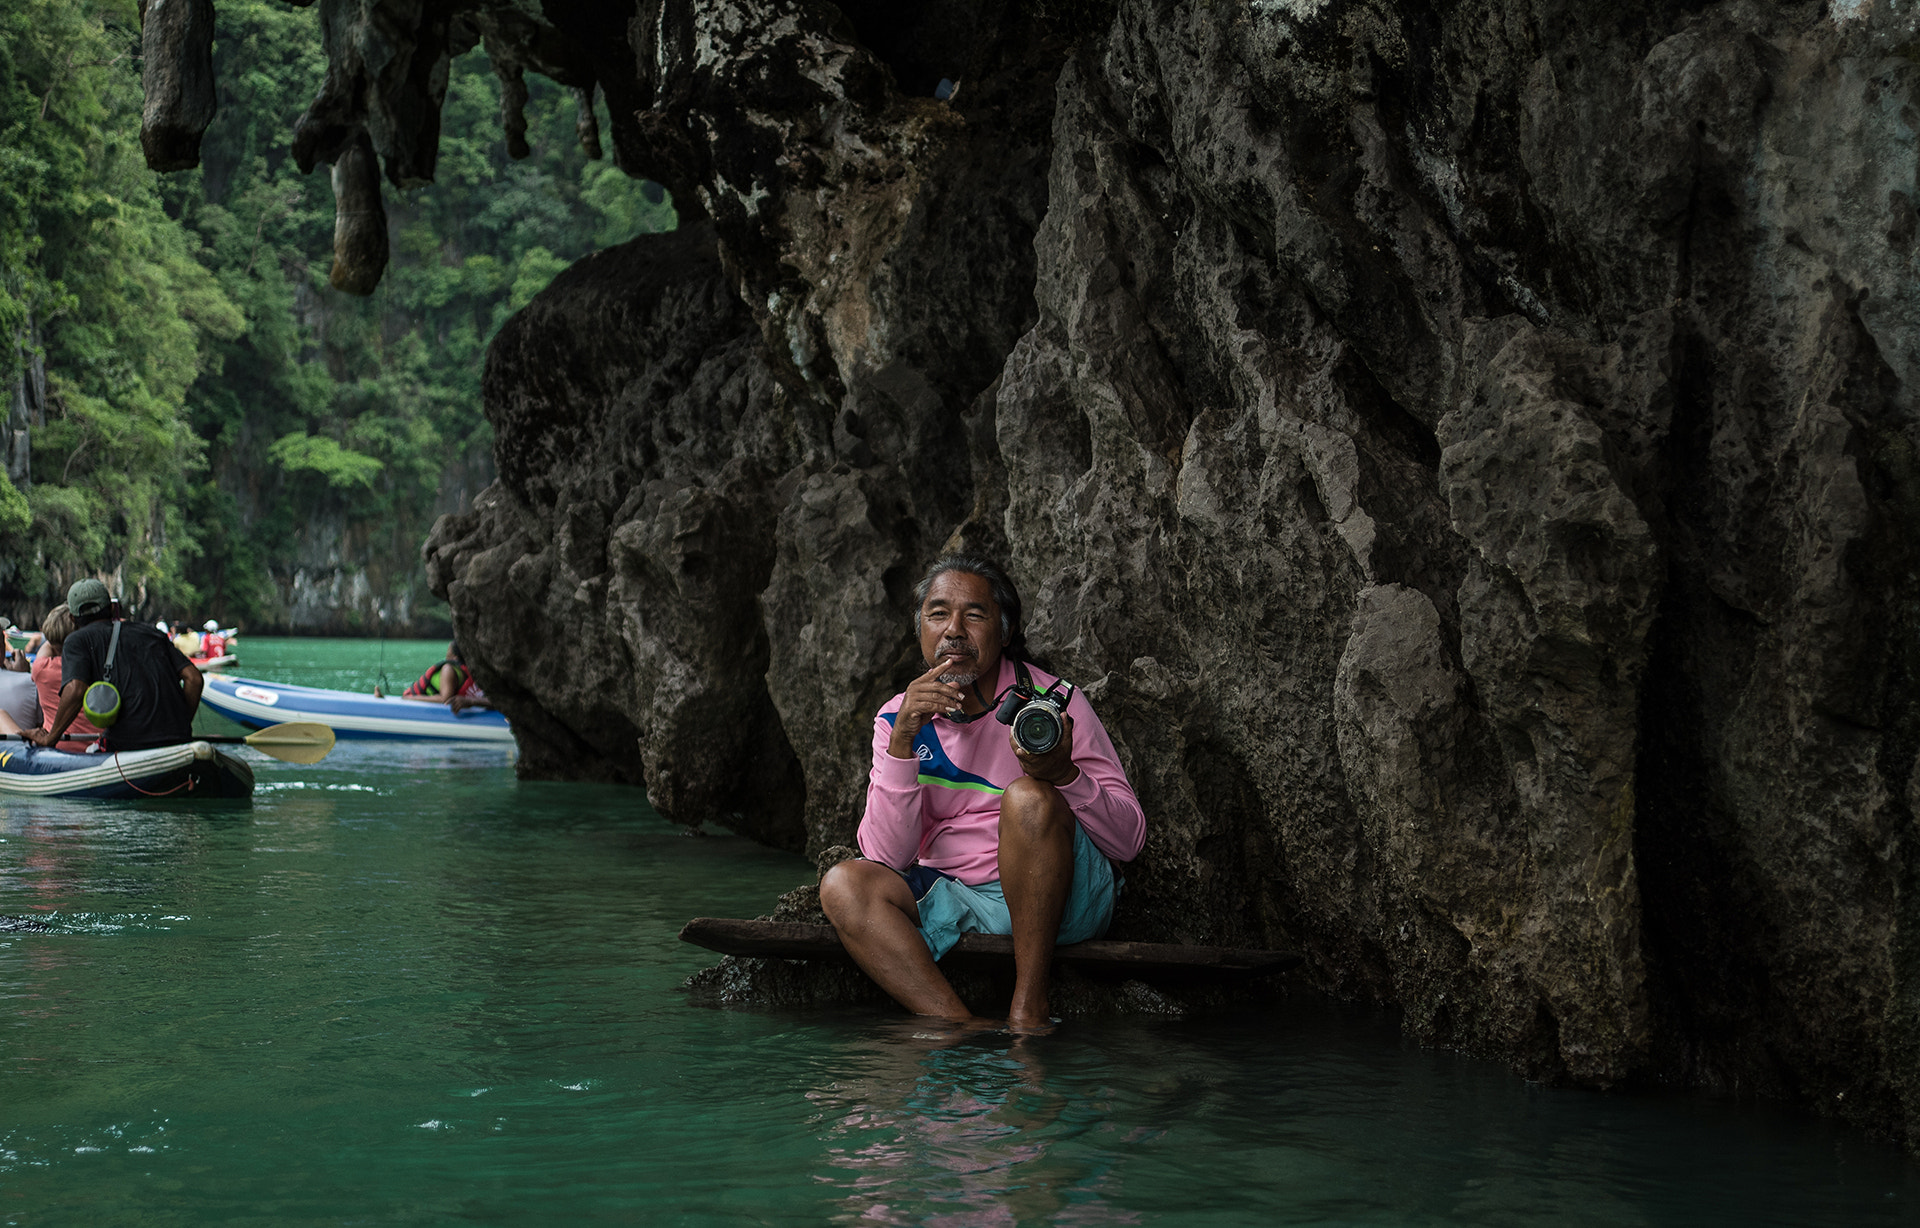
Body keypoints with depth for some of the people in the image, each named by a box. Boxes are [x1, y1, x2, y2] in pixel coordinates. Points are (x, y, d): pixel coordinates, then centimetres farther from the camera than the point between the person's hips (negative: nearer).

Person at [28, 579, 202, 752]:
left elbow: (75, 690, -9)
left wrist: (51, 737, 2)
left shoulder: (78, 640, 10)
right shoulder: (149, 632, 22)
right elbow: (194, 678, 12)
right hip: (178, 740, 5)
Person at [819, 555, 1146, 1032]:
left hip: (1061, 900, -3)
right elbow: (887, 857, -8)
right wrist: (903, 740, -18)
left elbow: (1129, 841, -8)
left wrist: (1063, 774, -28)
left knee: (1028, 797, -30)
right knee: (843, 885, -21)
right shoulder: (898, 718, 3)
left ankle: (1028, 1010, -26)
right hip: (951, 898, 3)